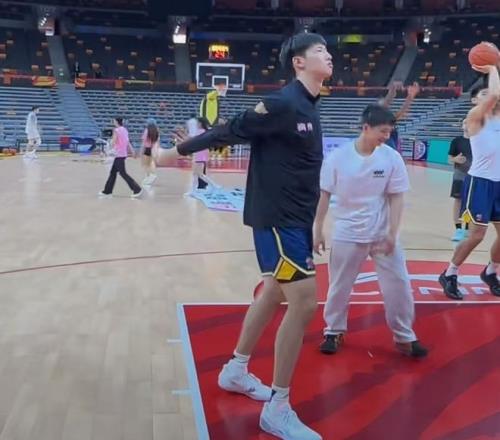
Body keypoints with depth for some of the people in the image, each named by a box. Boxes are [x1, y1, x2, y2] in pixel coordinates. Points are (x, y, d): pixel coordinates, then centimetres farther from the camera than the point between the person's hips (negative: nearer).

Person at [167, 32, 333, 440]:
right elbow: (234, 130, -11)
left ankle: (236, 370, 36)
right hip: (277, 217, -10)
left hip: (297, 217, 10)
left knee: (275, 292, 18)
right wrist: (182, 150, -3)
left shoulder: (308, 105, 11)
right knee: (304, 301, -13)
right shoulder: (283, 104, -18)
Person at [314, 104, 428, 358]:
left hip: (382, 234, 1)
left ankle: (404, 336, 19)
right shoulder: (338, 157, -12)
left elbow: (396, 198, -4)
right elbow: (324, 195, -4)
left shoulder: (392, 158, -8)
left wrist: (392, 233, -11)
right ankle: (334, 331, 30)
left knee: (398, 285, 3)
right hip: (348, 234, -1)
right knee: (339, 286, 10)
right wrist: (318, 230, -2)